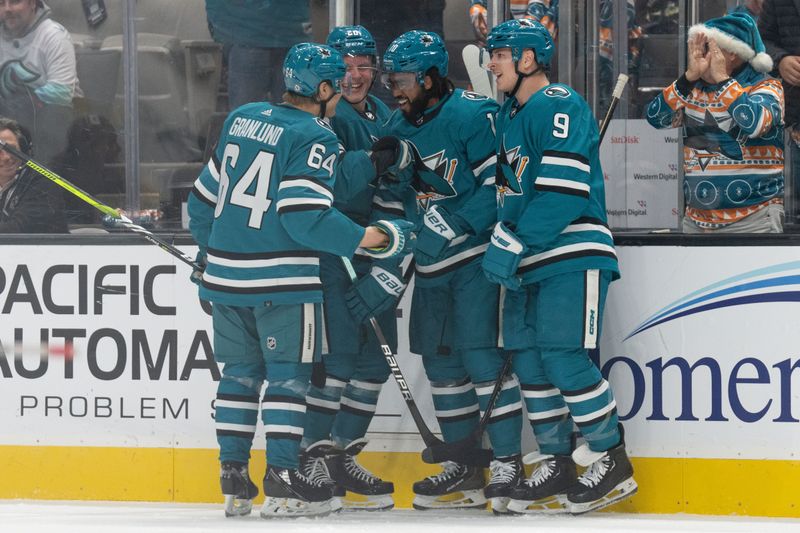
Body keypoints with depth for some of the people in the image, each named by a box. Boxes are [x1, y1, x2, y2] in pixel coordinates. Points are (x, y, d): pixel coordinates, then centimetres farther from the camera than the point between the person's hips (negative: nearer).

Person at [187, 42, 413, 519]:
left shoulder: (242, 119, 11)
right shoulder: (314, 137, -11)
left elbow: (205, 196, 18)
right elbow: (306, 218, -20)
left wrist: (209, 252, 33)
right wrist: (373, 239, -14)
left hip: (226, 273, 7)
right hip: (281, 281, -7)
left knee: (241, 372, 13)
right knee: (288, 374, 0)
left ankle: (234, 481, 13)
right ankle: (282, 481, -5)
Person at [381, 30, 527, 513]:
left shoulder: (473, 115, -15)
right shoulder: (399, 128, 10)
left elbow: (500, 185, -19)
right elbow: (398, 200, 16)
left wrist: (454, 224, -24)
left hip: (476, 255, -8)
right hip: (431, 262, 8)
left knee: (480, 354, -13)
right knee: (440, 360, 11)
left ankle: (508, 464, -8)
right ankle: (464, 470, 20)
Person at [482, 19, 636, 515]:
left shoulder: (560, 106, -12)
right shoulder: (508, 115, 18)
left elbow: (563, 190, -21)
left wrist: (512, 244, -20)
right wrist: (504, 239, 5)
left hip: (572, 254, -9)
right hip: (528, 261, 9)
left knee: (564, 356, -14)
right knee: (529, 358, 6)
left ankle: (612, 460, -6)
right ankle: (557, 462, 14)